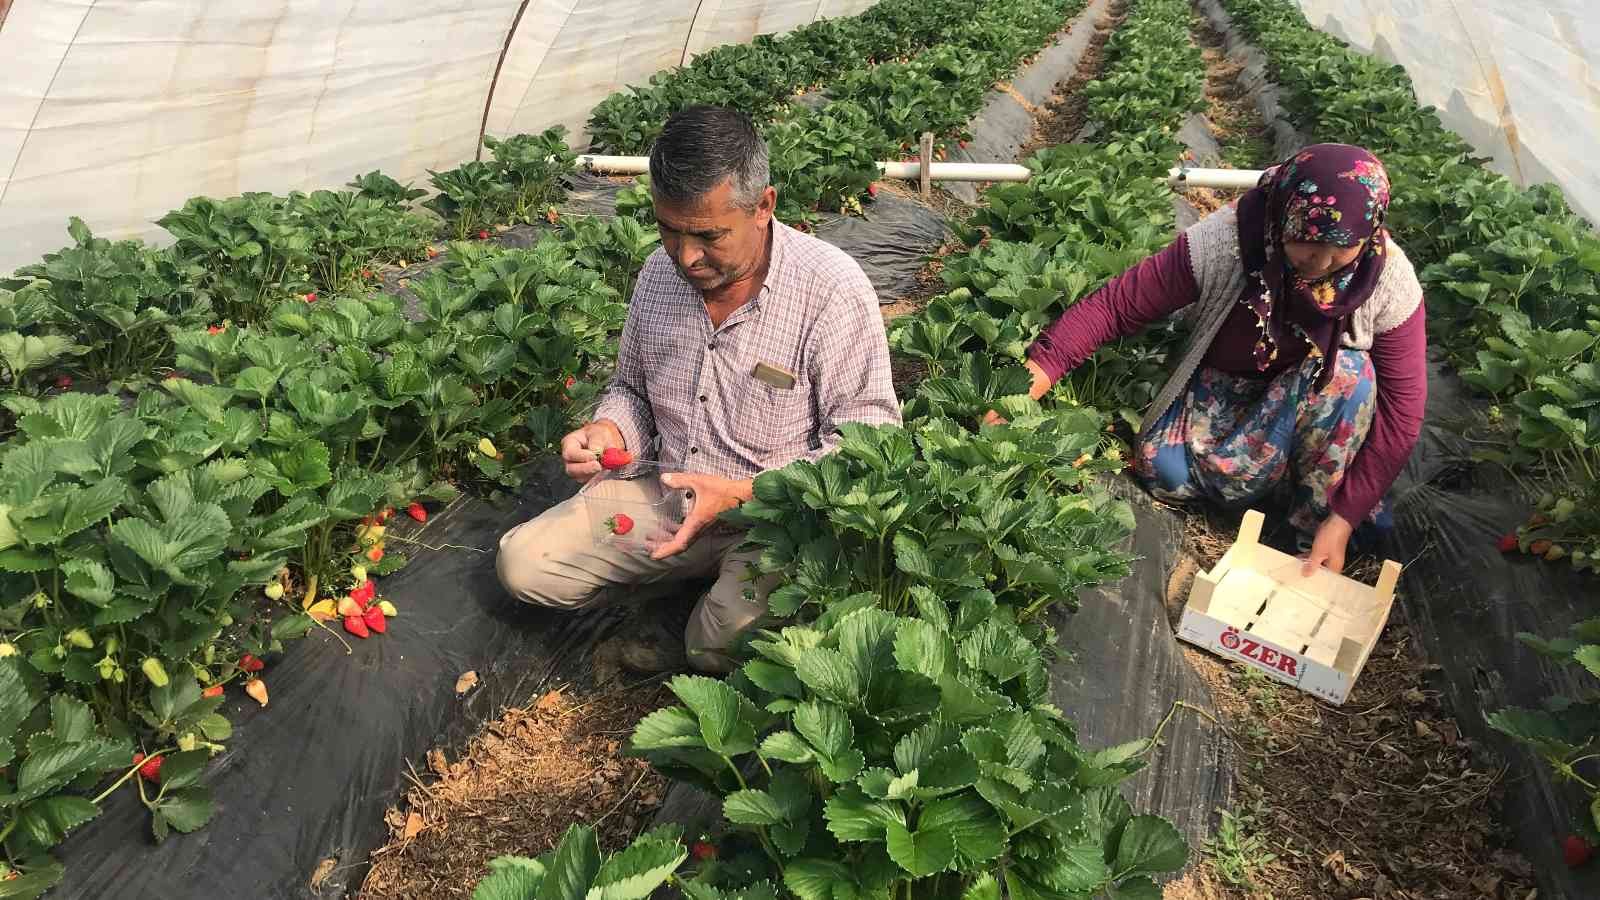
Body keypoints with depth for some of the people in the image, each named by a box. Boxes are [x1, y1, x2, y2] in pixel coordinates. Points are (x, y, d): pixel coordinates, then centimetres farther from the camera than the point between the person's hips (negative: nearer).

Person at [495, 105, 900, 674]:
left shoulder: (832, 290, -18)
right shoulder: (658, 273, 1)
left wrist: (739, 493, -27)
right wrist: (607, 432, -7)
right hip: (668, 497, 6)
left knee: (738, 635, -34)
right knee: (521, 563, -6)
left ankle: (687, 654, 3)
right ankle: (708, 578, 3)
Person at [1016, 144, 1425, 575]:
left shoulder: (1390, 282, -26)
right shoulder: (1220, 242, -30)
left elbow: (1402, 406, -21)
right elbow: (1114, 305, -26)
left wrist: (1344, 519, -26)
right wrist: (1039, 370, -40)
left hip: (1315, 391, 0)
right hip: (1223, 383, 0)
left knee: (1350, 372, -35)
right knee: (1164, 466, -27)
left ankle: (1315, 530, -17)